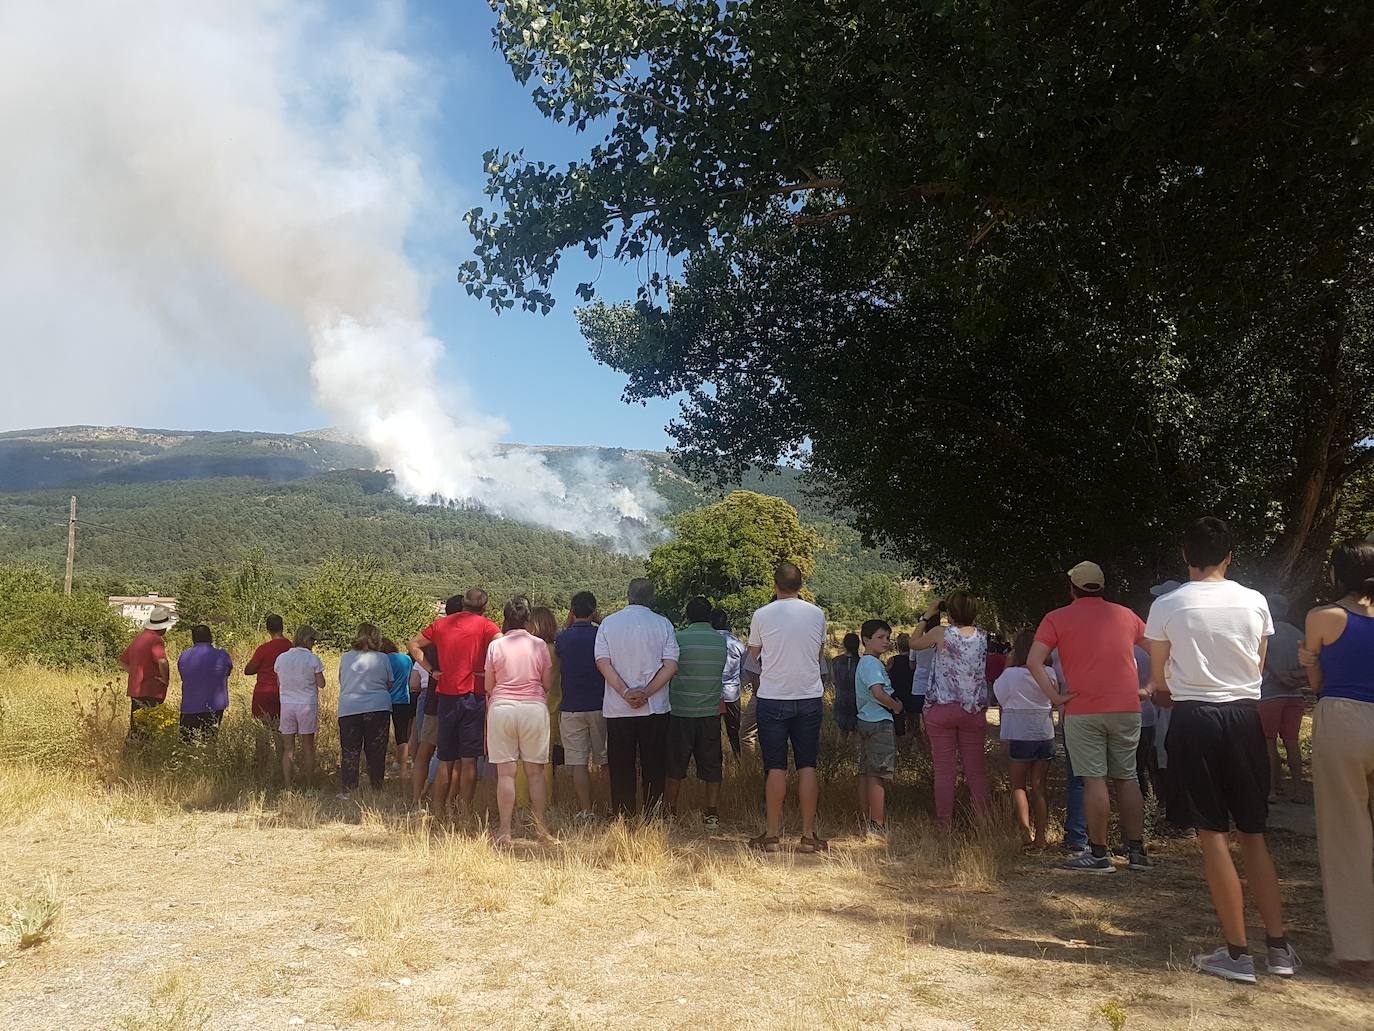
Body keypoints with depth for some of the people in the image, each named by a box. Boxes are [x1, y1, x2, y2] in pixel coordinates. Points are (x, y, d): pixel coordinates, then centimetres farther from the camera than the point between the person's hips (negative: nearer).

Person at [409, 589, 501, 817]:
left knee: (445, 760, 13)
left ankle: (439, 811, 17)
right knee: (469, 760, 1)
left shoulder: (441, 624, 10)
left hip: (446, 697, 4)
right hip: (473, 697, -4)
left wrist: (431, 670, 9)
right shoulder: (484, 625, -4)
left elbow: (414, 644, 16)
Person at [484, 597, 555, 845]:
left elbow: (488, 686, 5)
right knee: (535, 771, 9)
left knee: (505, 773, 2)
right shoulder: (539, 644, 0)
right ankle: (540, 827, 13)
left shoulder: (495, 645, -1)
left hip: (501, 707, -1)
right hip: (535, 707, 1)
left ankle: (505, 831, 4)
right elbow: (548, 683, 5)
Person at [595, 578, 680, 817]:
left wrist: (625, 692, -12)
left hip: (617, 708, 1)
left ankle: (623, 818, 12)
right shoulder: (663, 624, -1)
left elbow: (602, 662, -7)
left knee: (621, 766, 8)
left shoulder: (608, 623, 2)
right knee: (653, 765, 9)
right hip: (655, 708, 0)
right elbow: (671, 665, -9)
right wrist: (646, 693, -12)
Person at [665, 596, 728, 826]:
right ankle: (712, 813, 11)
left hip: (680, 712, -2)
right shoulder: (721, 641, 2)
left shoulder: (679, 638, -8)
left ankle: (670, 812, 15)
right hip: (710, 712, 2)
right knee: (711, 766, 10)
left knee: (674, 766, 8)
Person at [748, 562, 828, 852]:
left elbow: (754, 654, 9)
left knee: (776, 768, 4)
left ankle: (772, 834, 10)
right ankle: (808, 834, 10)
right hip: (809, 698, 2)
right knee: (807, 766, 7)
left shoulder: (762, 616, -5)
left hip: (773, 700, -2)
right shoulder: (816, 614, 1)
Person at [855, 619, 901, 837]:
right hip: (879, 723, -10)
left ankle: (865, 822, 18)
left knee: (865, 773, 12)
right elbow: (878, 693, -26)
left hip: (865, 721, 10)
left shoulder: (863, 663, 16)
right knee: (879, 774, -7)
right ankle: (877, 826, -4)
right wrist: (895, 706, -11)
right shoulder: (872, 663, -15)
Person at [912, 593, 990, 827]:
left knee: (944, 771, 3)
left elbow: (915, 643, 8)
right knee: (976, 771, 9)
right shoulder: (982, 637, 1)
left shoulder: (941, 633, -10)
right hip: (974, 710, 3)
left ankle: (945, 825, 6)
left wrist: (927, 617, 17)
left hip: (942, 709, -3)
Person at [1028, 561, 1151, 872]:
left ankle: (1099, 855, 3)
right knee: (1127, 778, 12)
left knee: (1094, 781, -1)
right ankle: (1137, 851, 17)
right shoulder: (1125, 615, 11)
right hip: (1127, 708, 4)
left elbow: (1034, 662, -11)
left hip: (1083, 710, -4)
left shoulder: (1057, 619, -1)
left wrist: (1054, 695, -7)